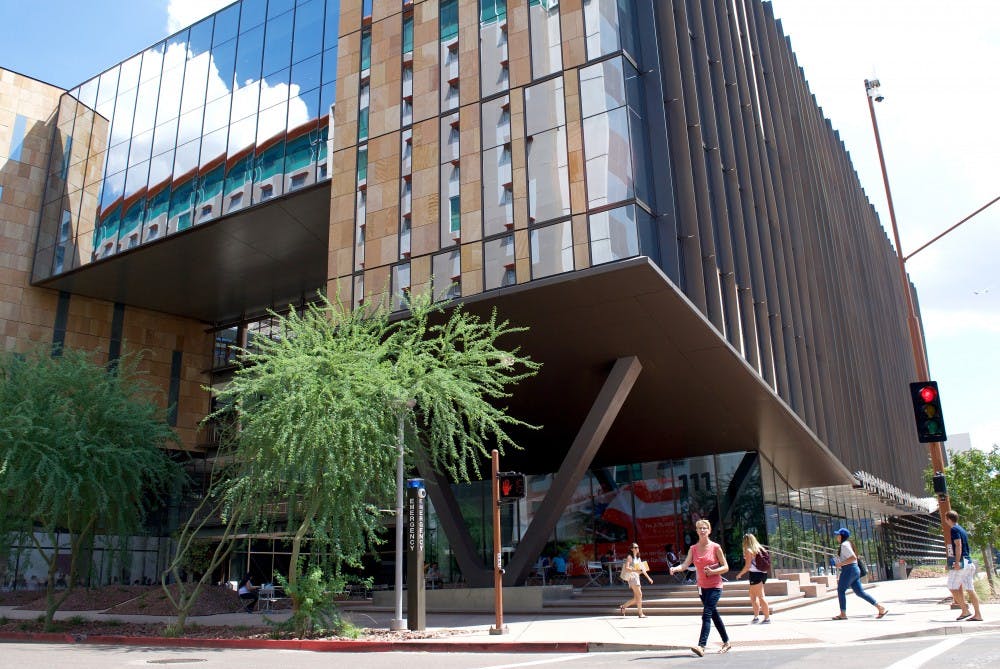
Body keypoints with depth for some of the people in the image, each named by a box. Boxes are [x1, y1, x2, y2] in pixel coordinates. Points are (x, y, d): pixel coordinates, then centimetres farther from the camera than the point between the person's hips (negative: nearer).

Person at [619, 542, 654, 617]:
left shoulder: (638, 558, 18)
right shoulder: (630, 557, -6)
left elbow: (642, 568, 24)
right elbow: (626, 568, -16)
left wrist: (648, 577, 20)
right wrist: (635, 570, -27)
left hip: (636, 577, 8)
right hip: (632, 577, -8)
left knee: (636, 598, 6)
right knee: (639, 595, -14)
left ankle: (623, 607, 19)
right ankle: (640, 613, -10)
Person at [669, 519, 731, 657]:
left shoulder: (715, 547, -8)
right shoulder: (693, 549, 3)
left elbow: (725, 567, -4)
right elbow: (685, 564, -9)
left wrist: (713, 571, -21)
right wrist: (675, 568, -30)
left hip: (715, 586, -5)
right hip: (702, 586, 5)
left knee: (706, 615, -16)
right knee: (714, 615, 15)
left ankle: (701, 646, -23)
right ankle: (726, 642, 31)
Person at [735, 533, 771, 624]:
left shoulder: (748, 550, -10)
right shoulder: (760, 549, 11)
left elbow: (747, 566, -13)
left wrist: (740, 574, -2)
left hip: (755, 574, -8)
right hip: (763, 573, 8)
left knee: (761, 596, -4)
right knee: (753, 596, 17)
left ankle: (767, 618, -2)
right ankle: (756, 617, 18)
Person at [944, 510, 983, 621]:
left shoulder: (954, 529, -9)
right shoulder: (962, 529, 19)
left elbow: (958, 545, -18)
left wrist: (957, 562, -22)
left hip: (961, 562, -9)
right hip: (969, 562, 9)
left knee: (953, 587, -3)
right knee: (970, 589, 8)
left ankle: (965, 610, -4)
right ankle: (978, 614, 6)